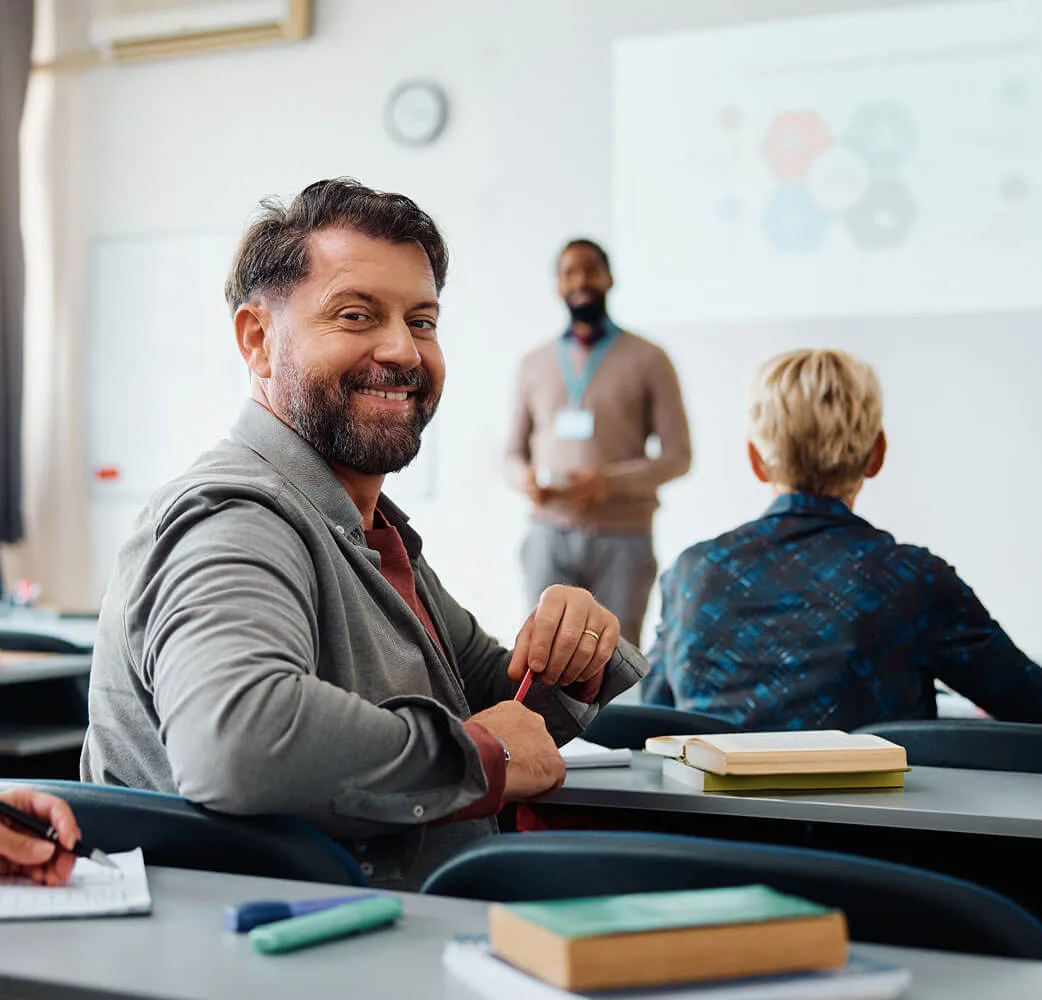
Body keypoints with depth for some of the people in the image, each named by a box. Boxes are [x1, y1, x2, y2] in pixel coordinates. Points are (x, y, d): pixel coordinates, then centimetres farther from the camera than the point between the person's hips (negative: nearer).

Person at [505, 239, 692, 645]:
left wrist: (610, 481, -16)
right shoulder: (535, 364, 15)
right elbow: (514, 451, 19)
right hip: (551, 534, 2)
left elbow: (677, 455, 0)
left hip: (622, 538, -2)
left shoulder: (647, 360, 4)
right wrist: (525, 478, -6)